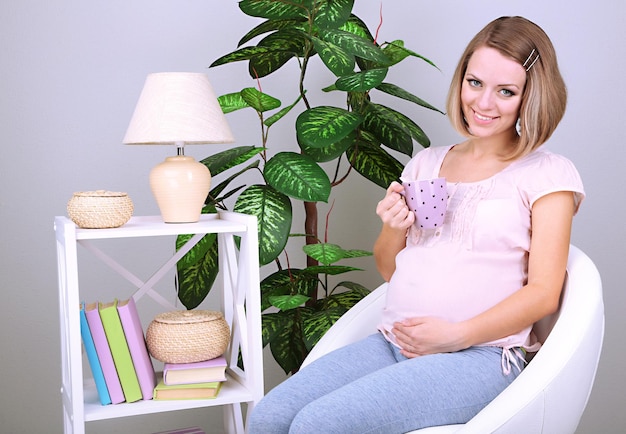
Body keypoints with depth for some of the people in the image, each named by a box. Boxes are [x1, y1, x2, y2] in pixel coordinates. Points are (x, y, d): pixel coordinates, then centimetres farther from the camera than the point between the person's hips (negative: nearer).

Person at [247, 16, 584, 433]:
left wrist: (457, 335, -16)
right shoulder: (427, 163, 18)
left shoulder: (548, 174, 3)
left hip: (478, 355, -5)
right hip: (393, 343, 5)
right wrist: (393, 229, 0)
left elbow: (544, 293, -4)